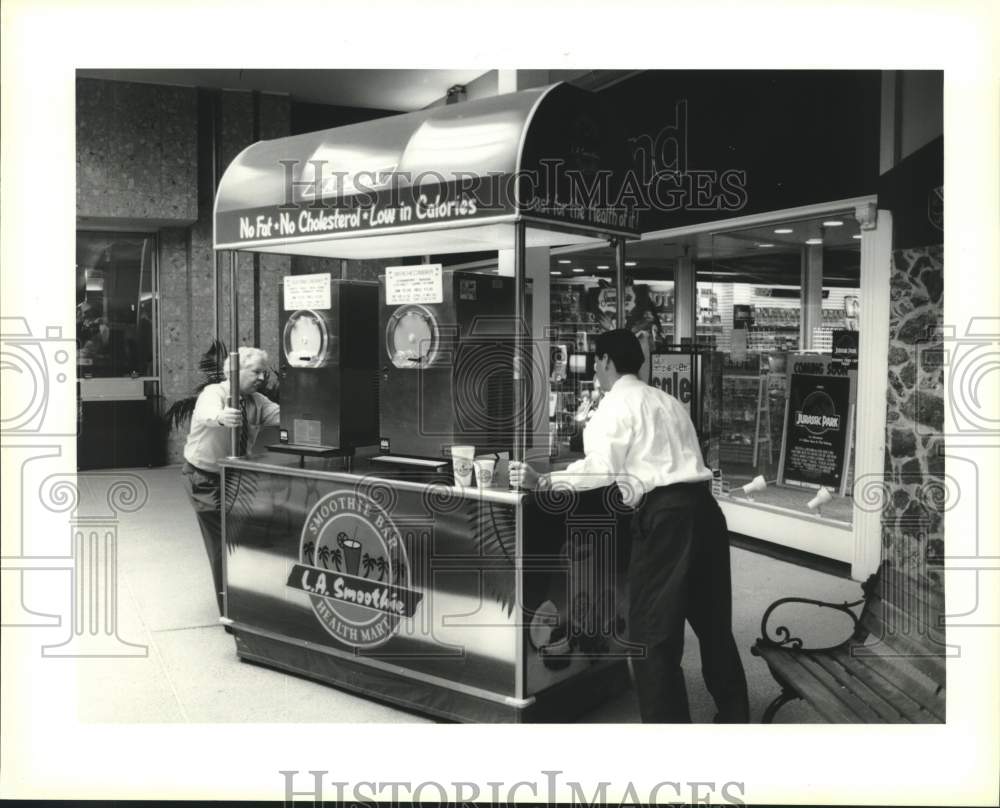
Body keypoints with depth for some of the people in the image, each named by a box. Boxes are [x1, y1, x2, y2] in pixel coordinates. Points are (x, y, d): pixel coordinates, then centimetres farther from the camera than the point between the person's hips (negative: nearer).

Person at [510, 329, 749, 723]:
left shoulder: (616, 404, -1)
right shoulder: (667, 402, 23)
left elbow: (600, 469, -13)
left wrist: (543, 481, -7)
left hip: (664, 514, -8)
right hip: (702, 506, 8)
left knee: (652, 631, 1)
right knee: (713, 622, 20)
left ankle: (668, 720, 5)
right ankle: (734, 716, 32)